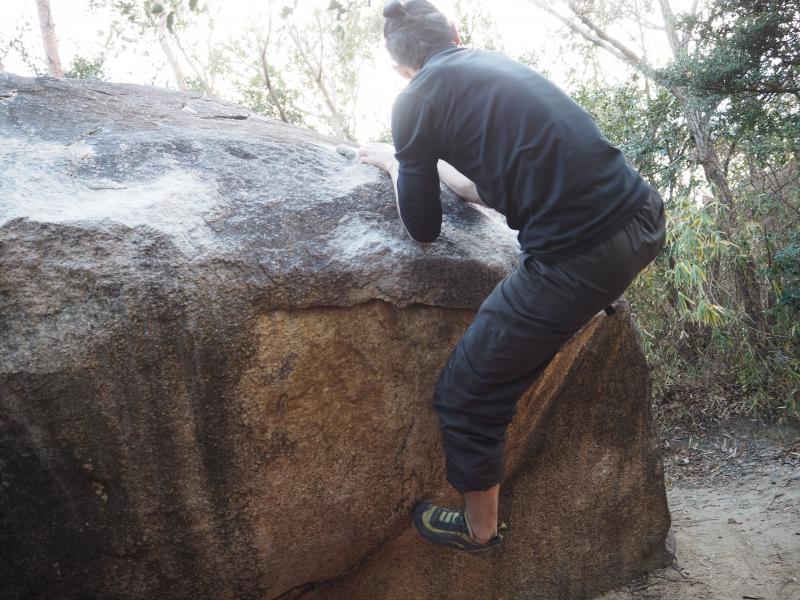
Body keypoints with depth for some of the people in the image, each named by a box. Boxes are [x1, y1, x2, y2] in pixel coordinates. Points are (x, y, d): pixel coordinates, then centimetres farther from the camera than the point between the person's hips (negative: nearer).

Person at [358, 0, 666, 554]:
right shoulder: (499, 63, 18)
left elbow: (423, 230, 7)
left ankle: (478, 530, 32)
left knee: (465, 397, 12)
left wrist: (395, 162, 22)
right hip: (646, 222, 8)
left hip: (579, 257, -7)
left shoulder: (415, 102, -3)